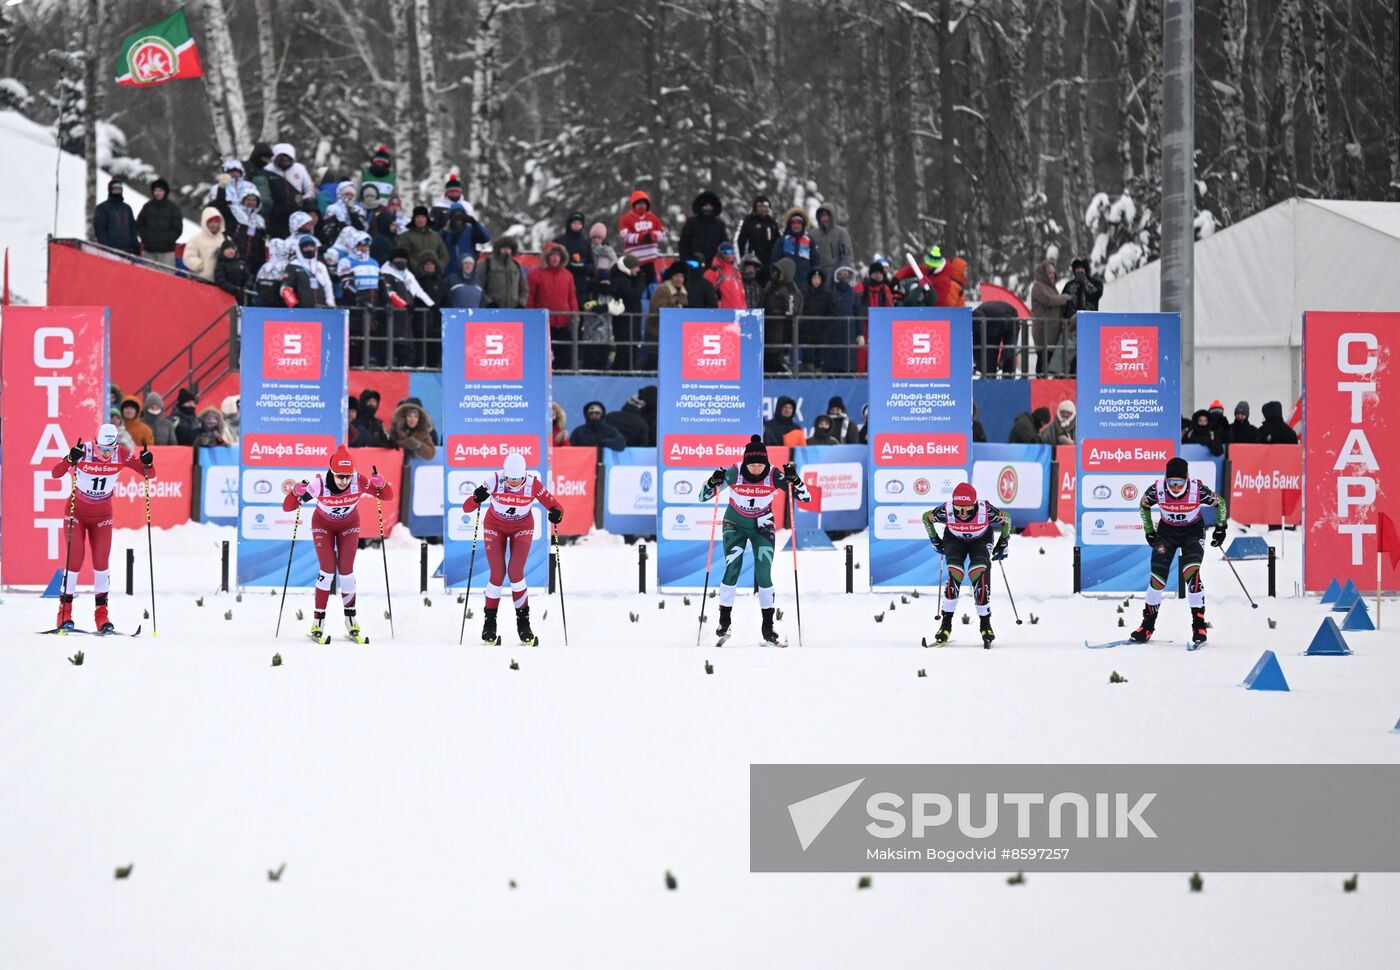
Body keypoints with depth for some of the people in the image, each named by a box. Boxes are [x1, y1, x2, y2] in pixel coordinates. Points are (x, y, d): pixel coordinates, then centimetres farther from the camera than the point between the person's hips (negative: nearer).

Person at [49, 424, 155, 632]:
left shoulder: (121, 455, -16)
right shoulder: (83, 452, -23)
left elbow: (150, 475, -12)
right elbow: (55, 473, -31)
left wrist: (147, 462, -34)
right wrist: (70, 459, -50)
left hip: (102, 516, 2)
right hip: (77, 513, -2)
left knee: (101, 562, -4)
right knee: (75, 560, -8)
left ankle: (101, 616, 3)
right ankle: (64, 613, 4)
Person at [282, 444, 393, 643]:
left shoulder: (360, 481, -31)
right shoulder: (320, 484, -35)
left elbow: (388, 496, -19)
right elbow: (287, 507, -30)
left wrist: (380, 485, -41)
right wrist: (296, 492, -51)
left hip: (349, 525, 1)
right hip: (323, 524, -1)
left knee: (346, 571, -4)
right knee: (327, 570, -12)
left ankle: (351, 623, 10)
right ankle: (317, 625, -4)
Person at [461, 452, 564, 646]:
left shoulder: (533, 484, -28)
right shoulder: (494, 481, -29)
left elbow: (555, 506, -22)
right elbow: (467, 508, -29)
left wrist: (556, 513, -45)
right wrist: (477, 499, -50)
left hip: (522, 528, 0)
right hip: (495, 526, 0)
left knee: (515, 572, -13)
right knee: (497, 574, -9)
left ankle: (523, 621, 5)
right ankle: (490, 622, 8)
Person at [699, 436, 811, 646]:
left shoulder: (774, 476, -19)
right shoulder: (734, 473, -21)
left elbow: (806, 497, -16)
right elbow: (703, 497, -15)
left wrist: (794, 479, -33)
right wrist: (714, 482, -35)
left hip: (762, 527, 1)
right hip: (735, 525, -1)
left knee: (764, 575, -8)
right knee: (732, 569, -17)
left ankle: (768, 628, 2)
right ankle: (724, 621, -5)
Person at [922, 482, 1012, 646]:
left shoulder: (986, 511, -34)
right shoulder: (945, 511, -33)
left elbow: (1006, 519, -12)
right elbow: (926, 517, -9)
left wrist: (1002, 545, -4)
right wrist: (935, 541, 0)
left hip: (981, 541, -1)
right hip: (954, 540, 1)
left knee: (980, 573, -24)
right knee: (955, 574, -24)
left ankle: (985, 624, -12)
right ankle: (946, 624, -14)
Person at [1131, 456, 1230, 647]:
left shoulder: (1198, 490, -28)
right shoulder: (1156, 490, -24)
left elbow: (1220, 503, -7)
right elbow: (1143, 506, 0)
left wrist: (1221, 528, -3)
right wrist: (1149, 531, 5)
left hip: (1193, 531, -2)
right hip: (1167, 531, 2)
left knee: (1191, 573, -21)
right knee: (1157, 577, -6)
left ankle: (1199, 625, -11)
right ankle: (1148, 625, 11)